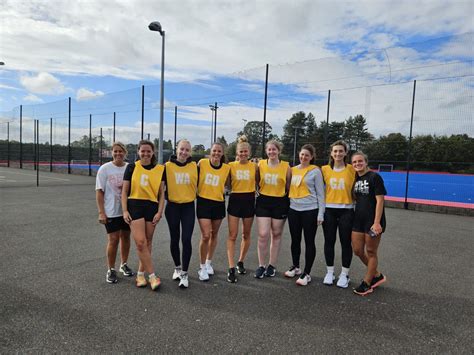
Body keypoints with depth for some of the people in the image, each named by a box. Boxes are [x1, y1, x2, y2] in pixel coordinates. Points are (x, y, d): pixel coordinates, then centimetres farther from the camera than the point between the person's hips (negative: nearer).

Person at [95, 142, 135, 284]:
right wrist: (101, 212, -10)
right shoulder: (105, 168, -5)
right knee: (113, 240, -2)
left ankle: (123, 265, 31)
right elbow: (99, 192, -5)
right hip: (111, 212, -3)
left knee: (126, 237, 13)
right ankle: (111, 270, 15)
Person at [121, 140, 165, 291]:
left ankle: (141, 273, 24)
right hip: (135, 206, -2)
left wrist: (160, 212, -1)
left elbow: (161, 193, 7)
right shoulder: (132, 167, 2)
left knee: (147, 243, 8)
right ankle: (152, 276, 1)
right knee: (140, 242, -10)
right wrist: (125, 210, -5)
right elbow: (124, 191, 3)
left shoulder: (160, 169, 5)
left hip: (152, 207, 2)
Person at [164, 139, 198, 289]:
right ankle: (177, 267, 33)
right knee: (174, 239, 11)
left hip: (189, 207, 0)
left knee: (186, 240, -6)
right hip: (172, 207, 0)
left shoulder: (195, 166, 0)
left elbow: (199, 185, 10)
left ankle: (184, 273, 7)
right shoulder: (168, 166, -4)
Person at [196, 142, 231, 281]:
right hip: (203, 202, -2)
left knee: (214, 235, 14)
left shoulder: (227, 168, -3)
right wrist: (195, 192, 0)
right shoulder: (202, 163, -6)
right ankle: (202, 267, 11)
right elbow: (195, 178, 4)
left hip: (218, 204, 2)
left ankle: (209, 263, 35)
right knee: (205, 236, -8)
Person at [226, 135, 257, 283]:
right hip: (235, 200, -1)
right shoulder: (231, 165, -1)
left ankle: (240, 262, 32)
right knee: (232, 235, -4)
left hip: (249, 200, 1)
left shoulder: (254, 166, 0)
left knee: (246, 234, 13)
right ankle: (231, 268, 2)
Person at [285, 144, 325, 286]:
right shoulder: (292, 170, 9)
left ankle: (307, 273, 14)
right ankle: (295, 267, 31)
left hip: (310, 210, -4)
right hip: (293, 209, 5)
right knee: (295, 240, 14)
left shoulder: (315, 171, -3)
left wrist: (321, 213, -8)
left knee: (309, 242, 3)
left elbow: (320, 193, -4)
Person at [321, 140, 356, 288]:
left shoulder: (352, 169, -3)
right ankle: (330, 272, 25)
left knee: (346, 243, 6)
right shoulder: (325, 169, 2)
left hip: (346, 211, -2)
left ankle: (344, 274, 22)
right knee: (329, 241, 9)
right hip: (329, 210, 2)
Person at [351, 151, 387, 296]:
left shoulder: (374, 177, -10)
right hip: (358, 220, 7)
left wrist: (377, 222, -20)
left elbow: (380, 200, -15)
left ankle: (367, 283, 20)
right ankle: (377, 275, 31)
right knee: (357, 250, 10)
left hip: (372, 221, -7)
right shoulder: (355, 179, 10)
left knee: (371, 252, 6)